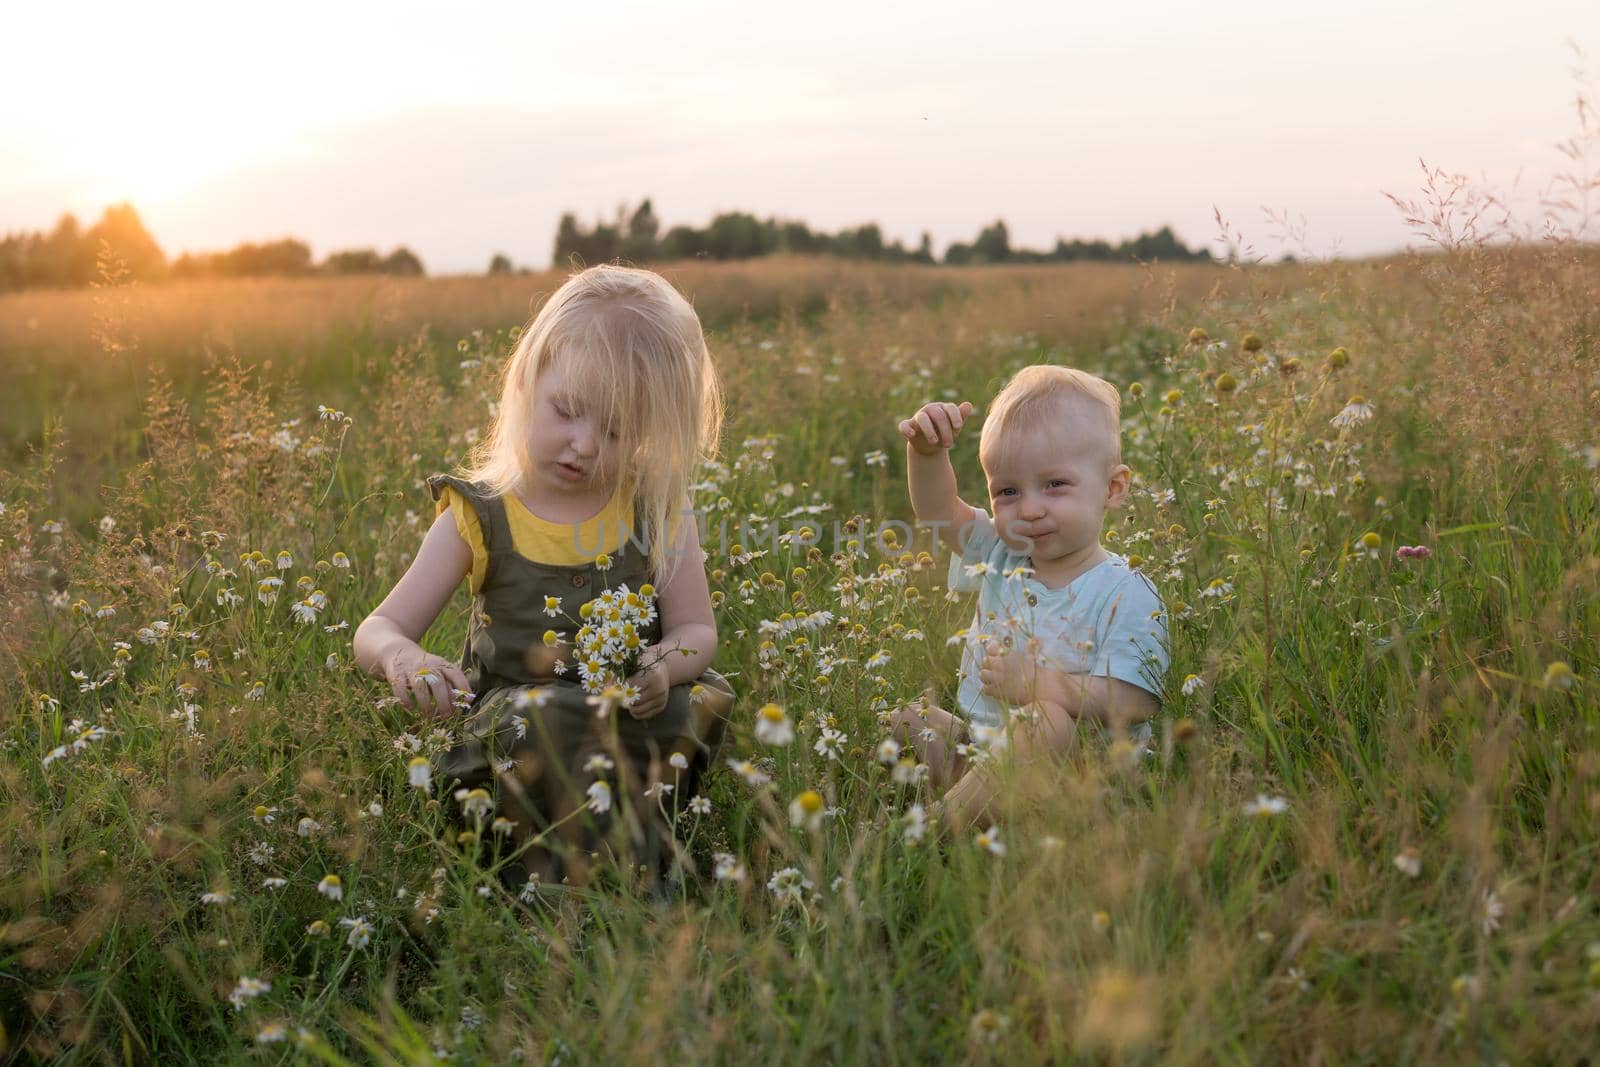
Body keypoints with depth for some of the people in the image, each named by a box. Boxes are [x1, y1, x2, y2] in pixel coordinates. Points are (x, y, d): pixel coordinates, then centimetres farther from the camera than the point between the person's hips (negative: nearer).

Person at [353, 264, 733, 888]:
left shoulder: (655, 509, 2)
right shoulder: (480, 519, -4)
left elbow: (696, 630, 4)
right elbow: (377, 630, -5)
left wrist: (664, 666, -22)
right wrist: (402, 659, -32)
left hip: (636, 721, 2)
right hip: (512, 725, -2)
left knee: (706, 700, -28)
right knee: (540, 716, -35)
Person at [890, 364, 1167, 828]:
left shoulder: (1126, 596, -15)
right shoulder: (1005, 557, 7)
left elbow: (1133, 703, -23)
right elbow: (939, 512, 6)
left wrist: (1038, 683, -26)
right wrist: (926, 451, -14)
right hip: (980, 744, 8)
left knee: (1045, 720, -38)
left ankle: (953, 816, -25)